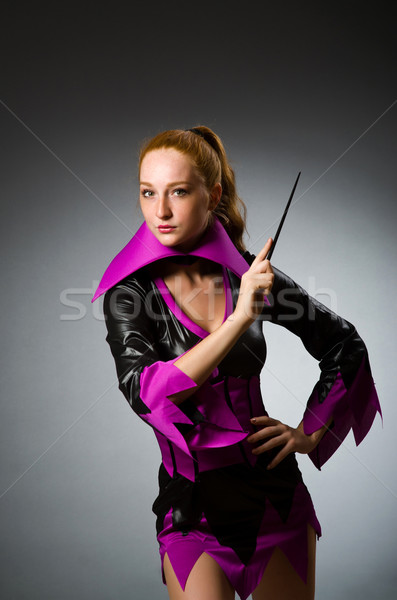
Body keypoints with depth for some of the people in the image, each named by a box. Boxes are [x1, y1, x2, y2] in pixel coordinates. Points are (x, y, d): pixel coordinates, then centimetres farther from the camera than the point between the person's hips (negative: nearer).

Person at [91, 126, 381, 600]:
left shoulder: (250, 273, -4)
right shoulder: (130, 290, -9)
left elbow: (345, 344, 9)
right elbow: (145, 394, -25)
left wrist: (310, 432, 3)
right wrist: (239, 318, -27)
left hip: (274, 485, 2)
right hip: (193, 502, -2)